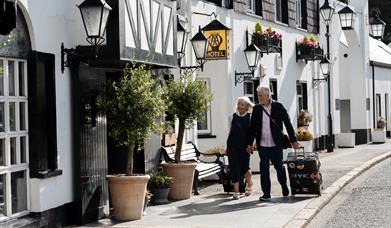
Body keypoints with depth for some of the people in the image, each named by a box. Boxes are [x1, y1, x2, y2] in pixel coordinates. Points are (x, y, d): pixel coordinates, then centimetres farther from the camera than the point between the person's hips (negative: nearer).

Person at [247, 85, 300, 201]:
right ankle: (266, 193, 7)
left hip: (276, 144, -2)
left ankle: (284, 186, 31)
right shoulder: (256, 109, 6)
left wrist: (293, 140, -2)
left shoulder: (278, 107, -2)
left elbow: (288, 123, 0)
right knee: (264, 169, 1)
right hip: (262, 145, 2)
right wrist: (250, 143, 8)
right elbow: (253, 127, 11)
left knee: (279, 166, 5)